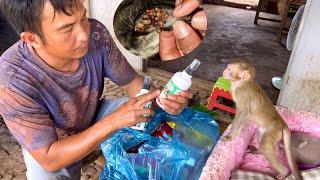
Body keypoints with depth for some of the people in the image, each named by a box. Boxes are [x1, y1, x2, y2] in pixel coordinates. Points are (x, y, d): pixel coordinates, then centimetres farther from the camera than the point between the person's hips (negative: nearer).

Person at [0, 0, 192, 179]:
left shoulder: (96, 33, -25)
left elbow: (130, 81, -11)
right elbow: (49, 159, -30)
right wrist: (114, 120, -38)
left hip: (95, 118, 3)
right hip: (48, 145, -2)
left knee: (150, 115, -14)